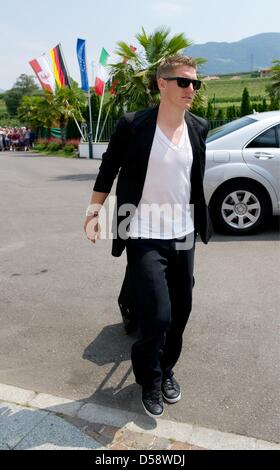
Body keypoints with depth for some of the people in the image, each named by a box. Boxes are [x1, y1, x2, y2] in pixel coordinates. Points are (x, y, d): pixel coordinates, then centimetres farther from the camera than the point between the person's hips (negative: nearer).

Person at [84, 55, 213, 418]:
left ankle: (167, 370, 39)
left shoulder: (199, 127, 5)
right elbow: (109, 169, 1)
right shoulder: (133, 125, -10)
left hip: (183, 234, 5)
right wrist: (93, 212, -1)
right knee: (157, 315, -7)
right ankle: (150, 381, 23)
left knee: (180, 311, 12)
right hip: (145, 237, -5)